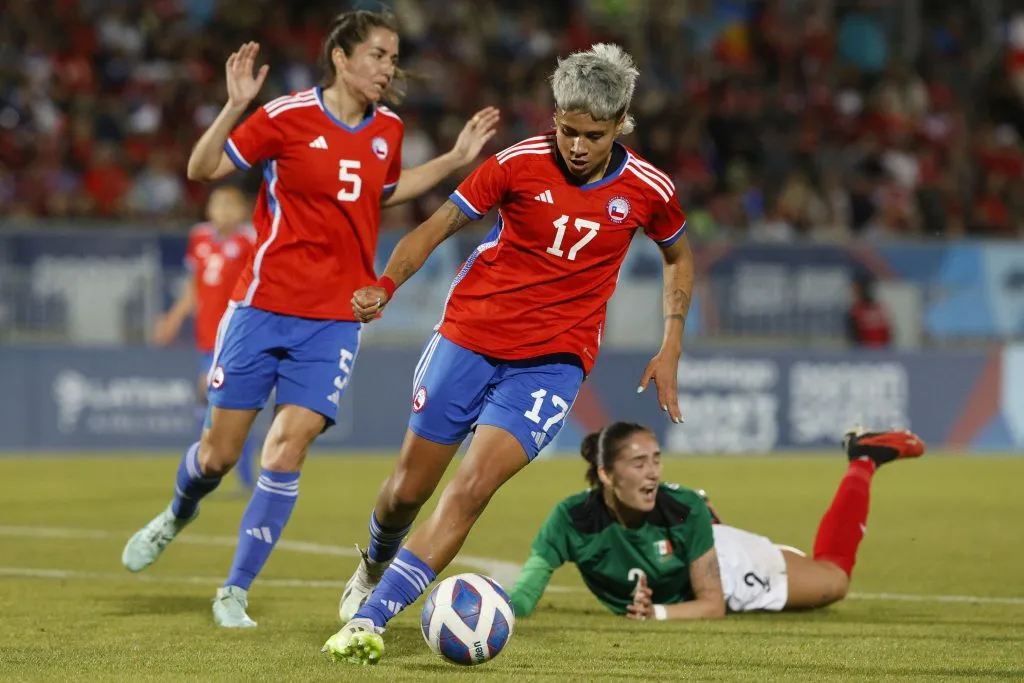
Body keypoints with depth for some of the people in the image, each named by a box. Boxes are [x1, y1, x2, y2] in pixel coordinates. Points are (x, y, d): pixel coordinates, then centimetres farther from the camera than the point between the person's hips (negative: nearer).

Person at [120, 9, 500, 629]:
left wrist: (454, 160, 20)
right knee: (219, 452, 4)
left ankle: (235, 592, 0)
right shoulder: (289, 117, -8)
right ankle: (179, 515, 40)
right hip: (265, 305, -3)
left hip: (337, 319, 3)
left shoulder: (388, 129, 7)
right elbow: (202, 169, -6)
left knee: (288, 447, -11)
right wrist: (235, 109, -22)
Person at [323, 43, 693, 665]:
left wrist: (672, 347, 8)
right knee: (410, 487, 8)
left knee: (472, 489, -19)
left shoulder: (646, 189, -6)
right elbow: (440, 225, -1)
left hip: (553, 358, -1)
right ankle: (375, 565, 44)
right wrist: (386, 286, -17)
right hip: (470, 335, 1)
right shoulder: (520, 164, -10)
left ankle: (369, 619, -18)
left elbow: (679, 256, 15)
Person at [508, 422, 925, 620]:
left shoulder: (682, 509, -38)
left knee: (835, 576, 15)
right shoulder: (573, 519, -39)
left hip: (728, 563, -2)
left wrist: (657, 613, -47)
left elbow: (713, 604, -30)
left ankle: (864, 461, 34)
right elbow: (527, 589, -40)